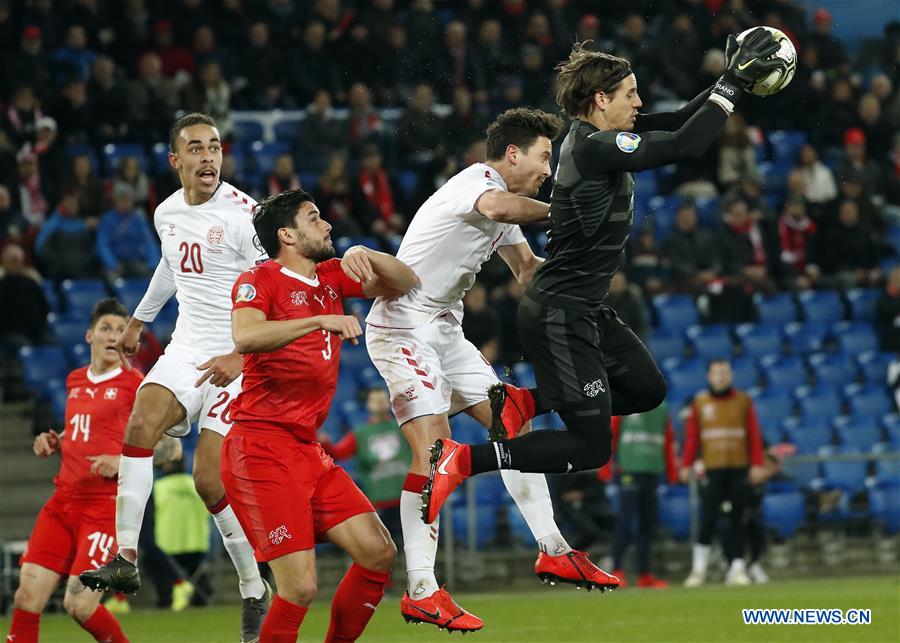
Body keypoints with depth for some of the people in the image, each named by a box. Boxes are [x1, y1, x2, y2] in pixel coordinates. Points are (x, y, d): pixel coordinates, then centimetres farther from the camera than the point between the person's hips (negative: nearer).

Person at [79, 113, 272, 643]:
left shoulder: (243, 214, -13)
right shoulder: (167, 214, 9)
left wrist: (242, 355, -23)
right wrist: (139, 321, 41)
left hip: (235, 361, -5)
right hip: (186, 350, 5)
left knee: (210, 480, -12)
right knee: (141, 423, -23)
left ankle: (255, 592, 4)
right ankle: (126, 558, -23)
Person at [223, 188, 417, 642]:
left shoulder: (331, 277, 15)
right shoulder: (259, 281, -8)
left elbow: (404, 284, 16)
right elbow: (245, 336, -28)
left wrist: (366, 256, -3)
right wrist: (320, 320, -32)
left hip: (306, 448, 8)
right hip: (261, 447, -8)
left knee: (379, 555, 3)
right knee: (300, 588, -16)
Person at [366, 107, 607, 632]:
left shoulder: (504, 199, 14)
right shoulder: (478, 183, -16)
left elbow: (527, 269, 25)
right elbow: (498, 209, -42)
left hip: (445, 330, 10)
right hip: (403, 327, -10)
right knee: (434, 448, -17)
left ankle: (552, 550, 13)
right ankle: (421, 592, -16)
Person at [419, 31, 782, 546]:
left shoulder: (599, 135, 5)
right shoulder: (596, 149, -23)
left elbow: (675, 125, 12)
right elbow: (684, 145, -28)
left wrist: (730, 81, 2)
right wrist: (733, 84, -20)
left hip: (585, 310, 10)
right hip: (560, 317, -10)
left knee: (648, 390, 22)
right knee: (591, 448, -6)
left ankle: (521, 403, 18)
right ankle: (462, 461, -7)